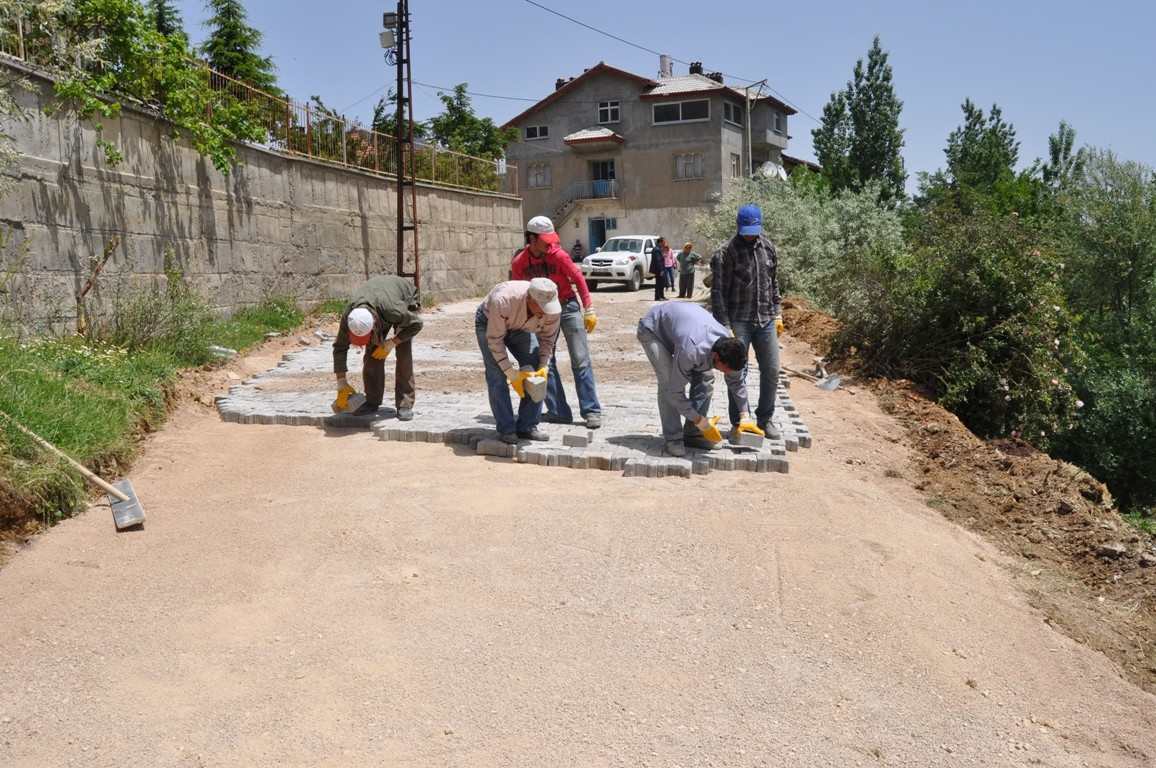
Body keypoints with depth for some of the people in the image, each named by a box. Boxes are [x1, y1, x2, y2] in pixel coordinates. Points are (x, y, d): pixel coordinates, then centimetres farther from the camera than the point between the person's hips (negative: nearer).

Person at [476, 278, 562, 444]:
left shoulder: (553, 308, -30)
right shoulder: (503, 301, -43)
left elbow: (547, 339, -11)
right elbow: (495, 340, -32)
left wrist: (543, 367, -24)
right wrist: (512, 374, -31)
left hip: (520, 327, 4)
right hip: (489, 323, -4)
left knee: (535, 371, -9)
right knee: (497, 375, -17)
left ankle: (527, 426, 0)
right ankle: (506, 430, -9)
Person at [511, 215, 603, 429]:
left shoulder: (558, 255, -13)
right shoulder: (519, 263, -5)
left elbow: (578, 279, -7)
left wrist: (589, 310, -8)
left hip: (568, 307, -3)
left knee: (581, 361, -6)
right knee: (545, 362, 2)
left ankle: (591, 411, -4)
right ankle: (558, 412, 10)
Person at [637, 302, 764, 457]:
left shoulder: (728, 346, -23)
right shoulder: (691, 351, -44)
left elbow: (736, 381, -4)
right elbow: (675, 392, -35)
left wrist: (745, 417, -4)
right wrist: (702, 423, -28)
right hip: (652, 329, -6)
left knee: (705, 377, -6)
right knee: (668, 383, -24)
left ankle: (693, 434, 4)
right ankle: (673, 439, -13)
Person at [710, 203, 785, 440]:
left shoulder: (768, 248, 8)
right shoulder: (726, 253, -9)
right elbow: (718, 292, -10)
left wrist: (777, 314, 11)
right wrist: (724, 327, -14)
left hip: (766, 321, 5)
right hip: (739, 321, -5)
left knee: (771, 371, 6)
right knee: (737, 373, -1)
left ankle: (764, 419, 21)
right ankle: (737, 423, 11)